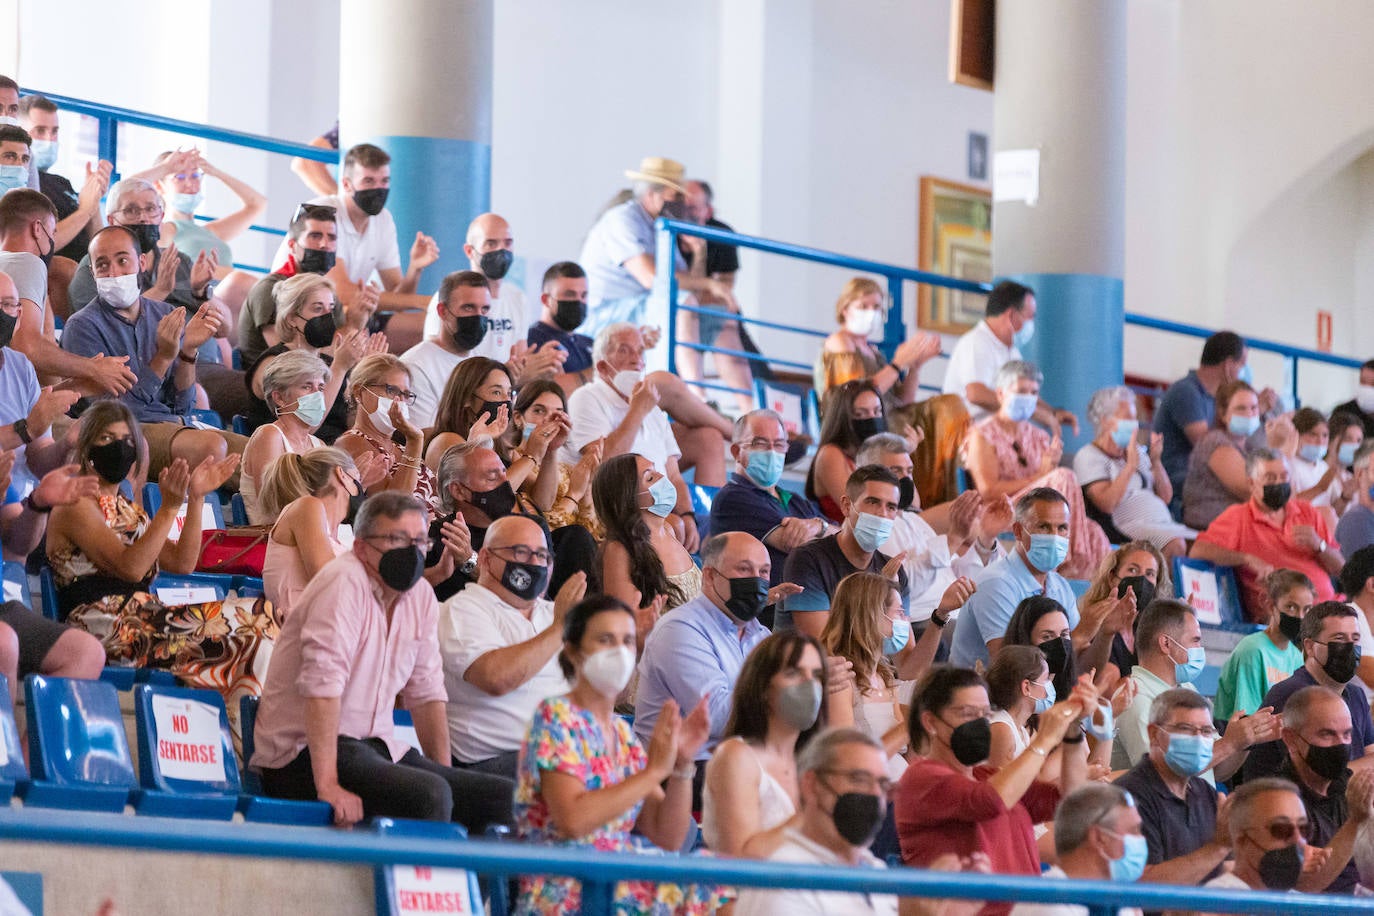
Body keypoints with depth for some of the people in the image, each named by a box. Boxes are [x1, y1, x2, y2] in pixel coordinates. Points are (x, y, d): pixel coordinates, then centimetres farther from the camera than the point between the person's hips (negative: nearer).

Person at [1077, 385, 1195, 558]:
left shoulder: (1139, 451, 25)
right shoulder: (1088, 457, 3)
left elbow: (1166, 498, 19)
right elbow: (1107, 504, -14)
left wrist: (1155, 461, 5)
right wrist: (1131, 465, -15)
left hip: (1164, 525, 7)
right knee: (1177, 545, -36)